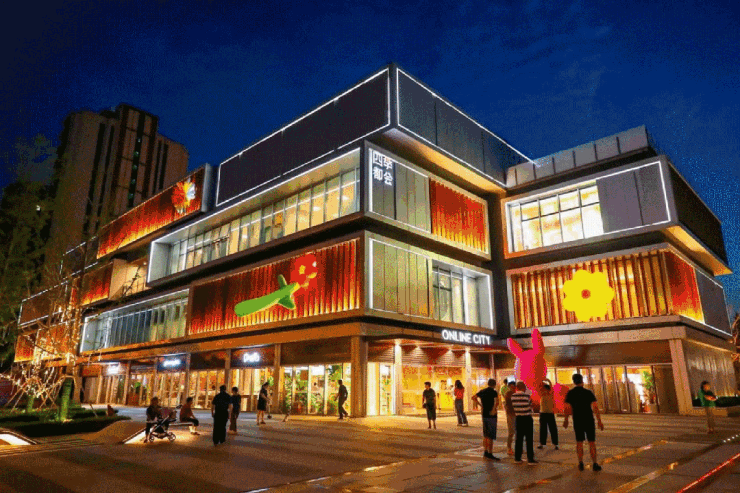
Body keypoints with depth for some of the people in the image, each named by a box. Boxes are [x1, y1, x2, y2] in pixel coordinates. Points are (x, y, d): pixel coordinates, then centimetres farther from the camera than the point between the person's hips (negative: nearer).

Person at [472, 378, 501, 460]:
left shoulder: (482, 391, 8)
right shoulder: (494, 392, -11)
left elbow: (473, 398, 14)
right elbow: (496, 401, -30)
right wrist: (494, 409, -18)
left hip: (484, 414, 6)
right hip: (491, 416, -6)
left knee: (486, 435, 15)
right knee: (491, 436, -2)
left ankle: (485, 452, 20)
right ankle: (490, 454, 0)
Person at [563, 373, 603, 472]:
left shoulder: (570, 393, -4)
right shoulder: (589, 392, -7)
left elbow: (567, 408, -7)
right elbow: (595, 407, -17)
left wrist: (566, 421, 7)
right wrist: (600, 421, -13)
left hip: (577, 422, 1)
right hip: (589, 421, -1)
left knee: (579, 442, 12)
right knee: (592, 442, 8)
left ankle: (581, 464, 10)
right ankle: (595, 464, 8)